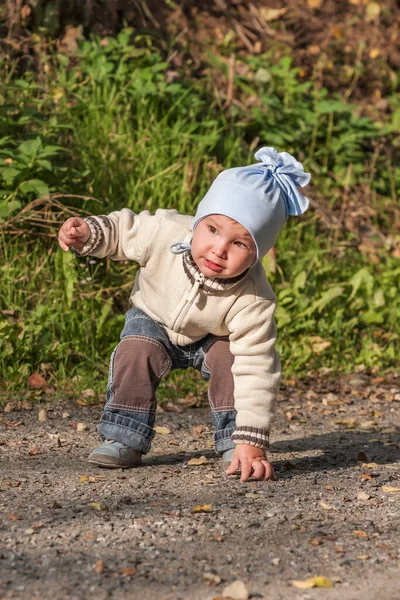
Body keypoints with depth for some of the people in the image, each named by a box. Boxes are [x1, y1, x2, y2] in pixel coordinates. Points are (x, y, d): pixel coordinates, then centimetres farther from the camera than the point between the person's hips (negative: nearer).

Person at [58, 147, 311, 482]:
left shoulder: (253, 301, -41)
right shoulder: (164, 232, -37)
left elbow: (257, 371, -40)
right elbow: (123, 230, -13)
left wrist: (251, 442, -44)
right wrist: (87, 234, -34)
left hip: (213, 337, -1)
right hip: (153, 320, 1)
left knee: (229, 357, -28)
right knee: (135, 351, -25)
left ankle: (233, 443, -12)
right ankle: (123, 439, -12)